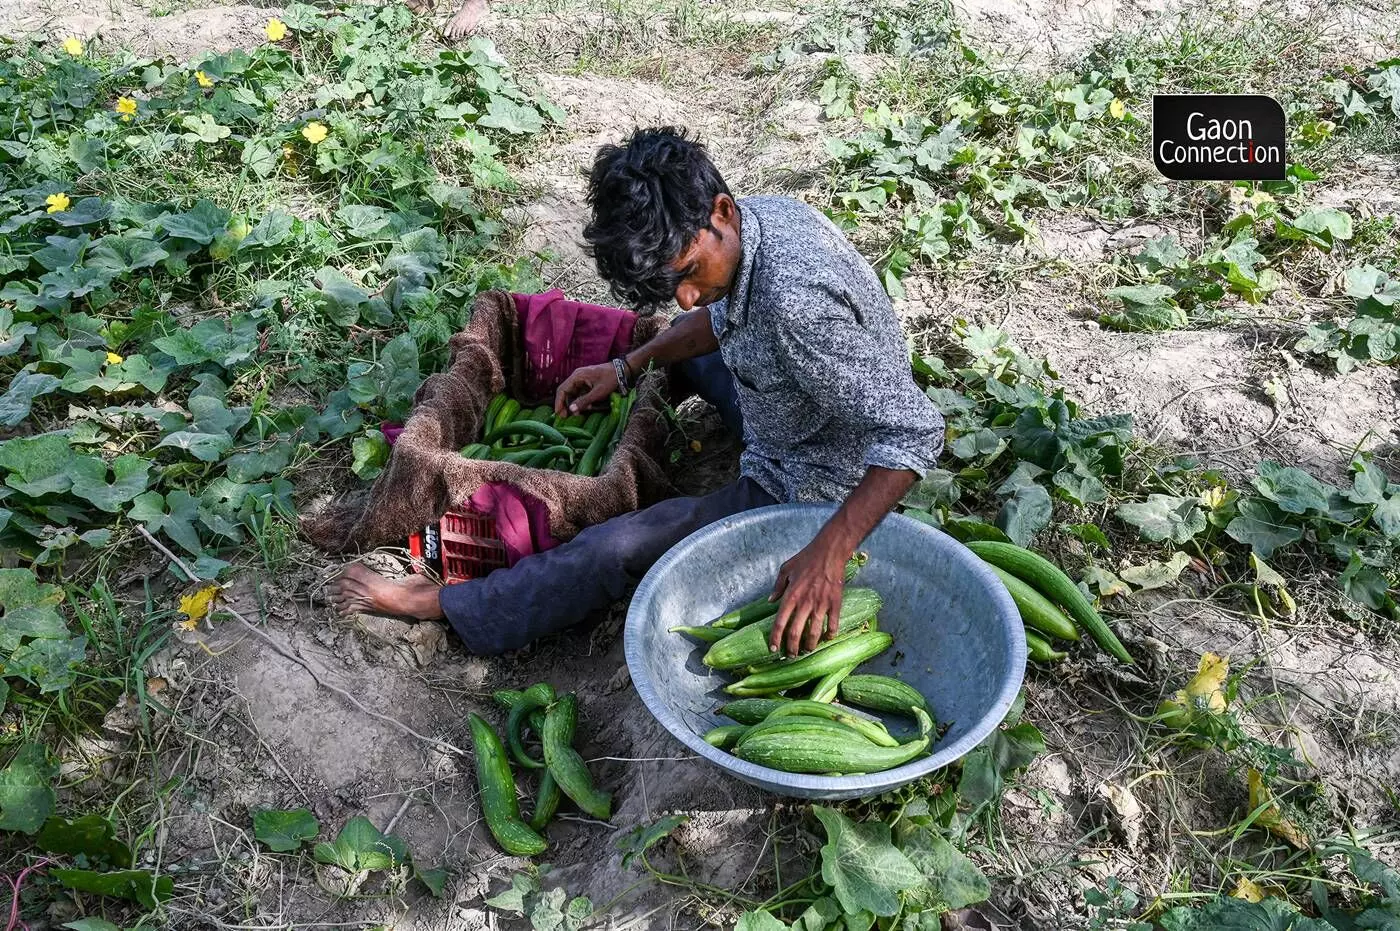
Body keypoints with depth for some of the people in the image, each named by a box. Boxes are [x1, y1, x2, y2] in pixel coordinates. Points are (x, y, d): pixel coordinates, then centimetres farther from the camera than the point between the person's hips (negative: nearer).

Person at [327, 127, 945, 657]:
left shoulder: (795, 301, -39)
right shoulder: (760, 214, -11)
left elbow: (915, 431, -38)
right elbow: (726, 314, 10)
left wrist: (828, 553, -46)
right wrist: (630, 366, 2)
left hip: (804, 490, -8)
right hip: (792, 425, 8)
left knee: (619, 548, -11)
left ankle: (444, 605, 5)